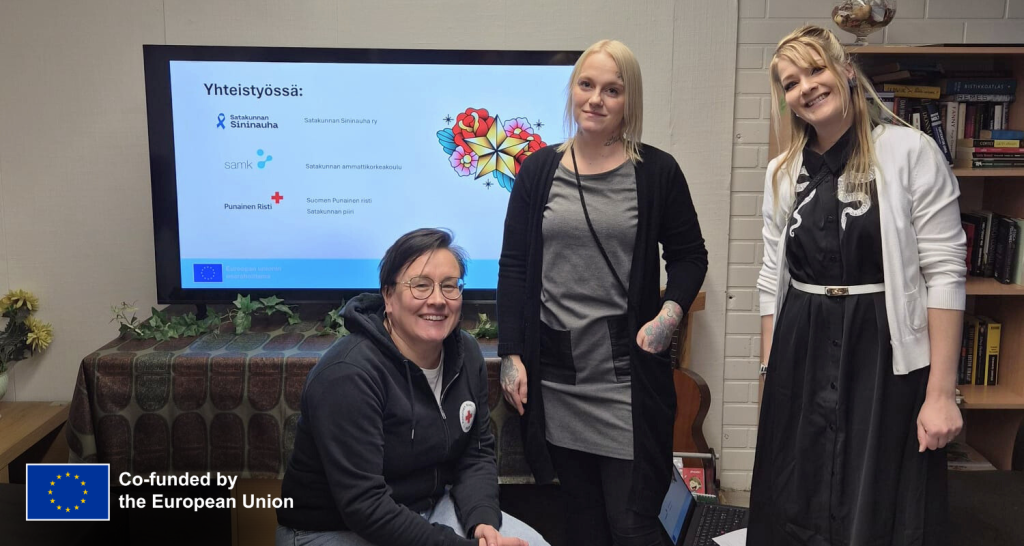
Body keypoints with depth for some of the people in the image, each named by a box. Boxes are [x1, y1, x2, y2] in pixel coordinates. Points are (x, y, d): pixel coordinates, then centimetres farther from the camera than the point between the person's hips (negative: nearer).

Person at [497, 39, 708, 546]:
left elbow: (689, 256, 8)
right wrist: (511, 356, 0)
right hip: (554, 371, 2)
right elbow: (513, 267, 5)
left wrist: (670, 312, -11)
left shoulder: (657, 171, -1)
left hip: (627, 371, -2)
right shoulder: (539, 169, 4)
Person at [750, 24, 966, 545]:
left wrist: (942, 391, -13)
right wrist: (770, 372, 9)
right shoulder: (782, 172, 7)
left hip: (885, 351, -4)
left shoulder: (910, 151, -7)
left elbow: (944, 273, -9)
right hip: (802, 353, 4)